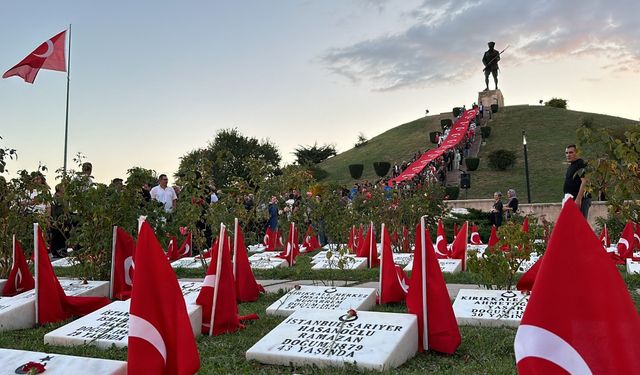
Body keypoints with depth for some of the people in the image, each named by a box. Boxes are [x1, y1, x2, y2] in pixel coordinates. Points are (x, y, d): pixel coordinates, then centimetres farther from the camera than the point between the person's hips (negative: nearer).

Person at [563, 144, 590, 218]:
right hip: (572, 200, 10)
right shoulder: (570, 166, 21)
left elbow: (584, 182, -20)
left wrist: (578, 199, -26)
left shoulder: (581, 164, -10)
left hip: (580, 200, -10)